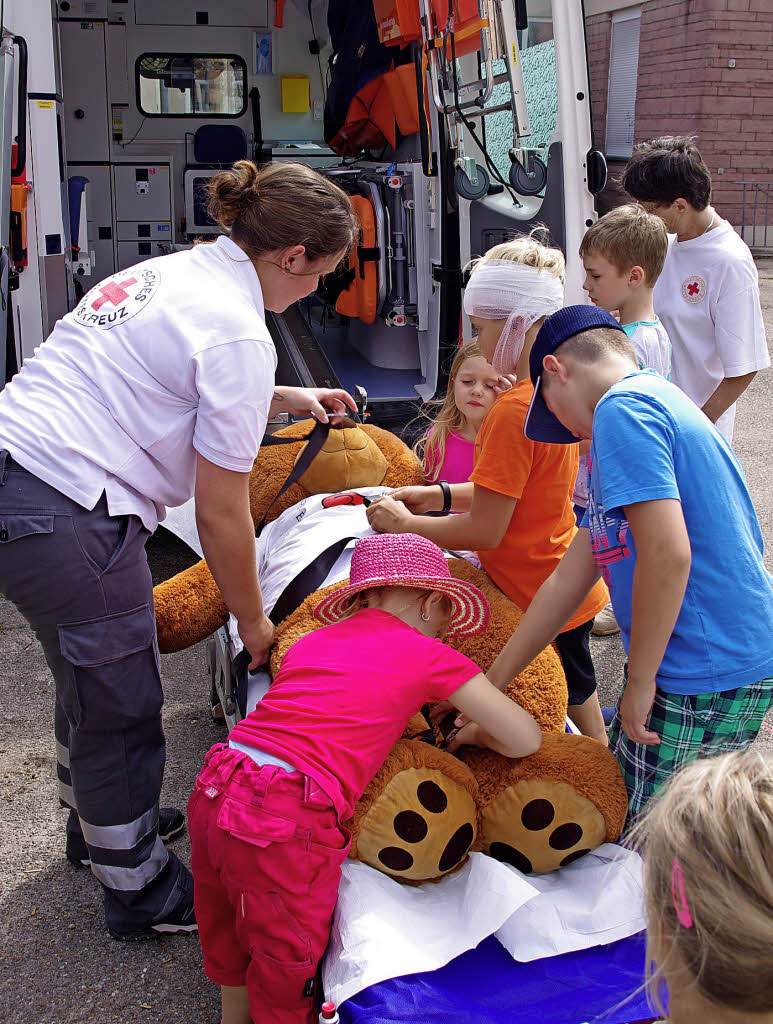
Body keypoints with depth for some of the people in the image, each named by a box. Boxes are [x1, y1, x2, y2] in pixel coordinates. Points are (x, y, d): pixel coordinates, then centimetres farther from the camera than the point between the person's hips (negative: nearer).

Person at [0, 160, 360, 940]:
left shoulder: (169, 271, 14)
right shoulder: (240, 335, -14)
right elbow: (221, 514, -11)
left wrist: (291, 399, 33)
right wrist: (253, 625, 2)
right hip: (65, 516, -10)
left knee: (91, 676, 27)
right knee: (121, 707, 8)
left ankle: (95, 819, 50)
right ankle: (140, 891, 28)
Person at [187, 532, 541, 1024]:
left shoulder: (313, 639, 19)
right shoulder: (428, 654, 4)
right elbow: (526, 740, 5)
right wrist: (473, 733, 25)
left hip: (213, 791, 7)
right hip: (284, 818, -7)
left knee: (232, 938, 30)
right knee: (287, 957, 16)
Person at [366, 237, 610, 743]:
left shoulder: (513, 411, -26)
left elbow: (485, 531, -23)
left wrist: (405, 524, -9)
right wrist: (443, 495, 7)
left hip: (537, 601, -10)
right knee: (578, 698, 26)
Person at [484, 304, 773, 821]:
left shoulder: (622, 408, -13)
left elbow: (667, 555, -25)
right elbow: (569, 580, 17)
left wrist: (639, 682, -13)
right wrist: (490, 683, 17)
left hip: (703, 679, -9)